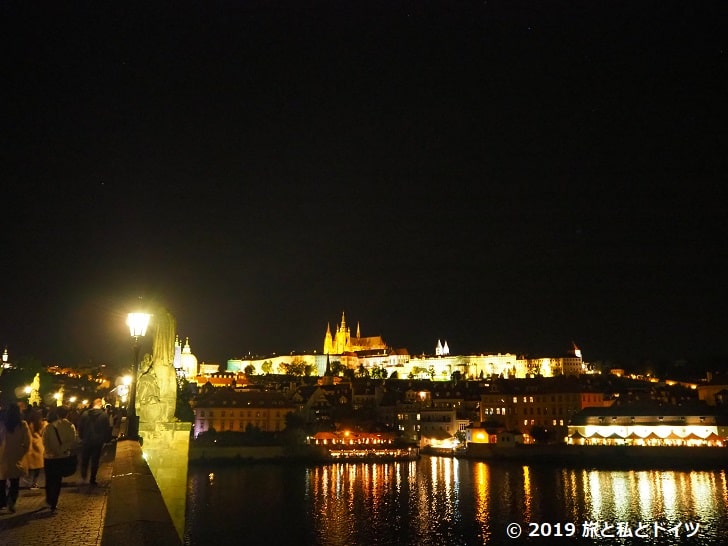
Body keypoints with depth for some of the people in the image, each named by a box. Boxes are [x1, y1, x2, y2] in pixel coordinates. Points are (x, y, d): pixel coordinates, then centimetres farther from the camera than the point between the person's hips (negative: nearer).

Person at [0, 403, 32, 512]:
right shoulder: (23, 425, -10)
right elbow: (27, 442, -9)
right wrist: (22, 452, 5)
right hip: (16, 457, -1)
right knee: (15, 482, 9)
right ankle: (11, 500, -13)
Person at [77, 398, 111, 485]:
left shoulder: (85, 413, -4)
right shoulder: (104, 415, -10)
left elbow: (80, 427, 1)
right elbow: (107, 429, -7)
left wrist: (81, 437, 14)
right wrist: (106, 439, 6)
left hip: (86, 441, 1)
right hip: (98, 442, -1)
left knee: (84, 459, 16)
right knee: (95, 461, 8)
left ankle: (83, 476, 2)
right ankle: (92, 479, 11)